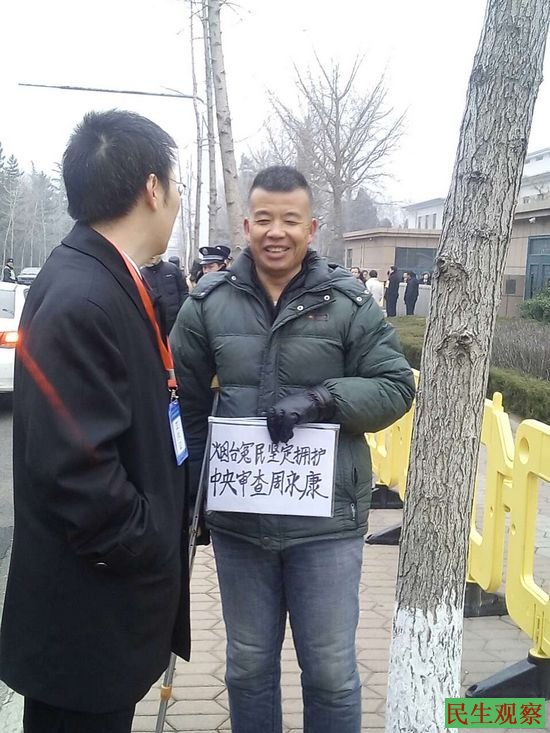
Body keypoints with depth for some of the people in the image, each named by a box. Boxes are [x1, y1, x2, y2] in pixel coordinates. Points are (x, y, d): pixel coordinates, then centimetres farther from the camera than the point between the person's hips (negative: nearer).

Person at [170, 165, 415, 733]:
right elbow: (184, 403, 8)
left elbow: (396, 387, -4)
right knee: (249, 664, 19)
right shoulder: (208, 304, 0)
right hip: (237, 519, 2)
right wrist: (190, 489, 6)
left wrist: (321, 397, -20)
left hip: (326, 520, -2)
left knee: (330, 671, 11)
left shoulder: (350, 303, -5)